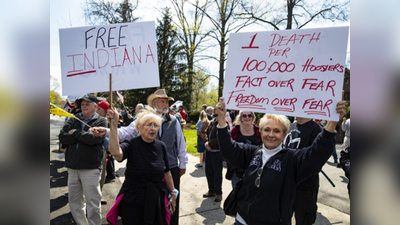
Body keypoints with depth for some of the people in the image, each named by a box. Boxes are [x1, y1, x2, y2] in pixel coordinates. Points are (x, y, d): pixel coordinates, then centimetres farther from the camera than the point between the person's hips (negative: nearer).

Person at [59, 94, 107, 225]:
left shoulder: (101, 121, -1)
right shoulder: (74, 119, 13)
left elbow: (95, 138, -18)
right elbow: (62, 137, 0)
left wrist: (75, 132, -5)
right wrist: (84, 136, -10)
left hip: (91, 168, -5)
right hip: (72, 167, 5)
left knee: (93, 203, 1)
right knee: (74, 202, 16)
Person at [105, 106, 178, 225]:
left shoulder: (161, 146, -2)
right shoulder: (131, 145, -13)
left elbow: (167, 172, 6)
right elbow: (116, 152, -37)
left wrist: (173, 193, 9)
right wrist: (113, 125, -42)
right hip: (132, 203, -2)